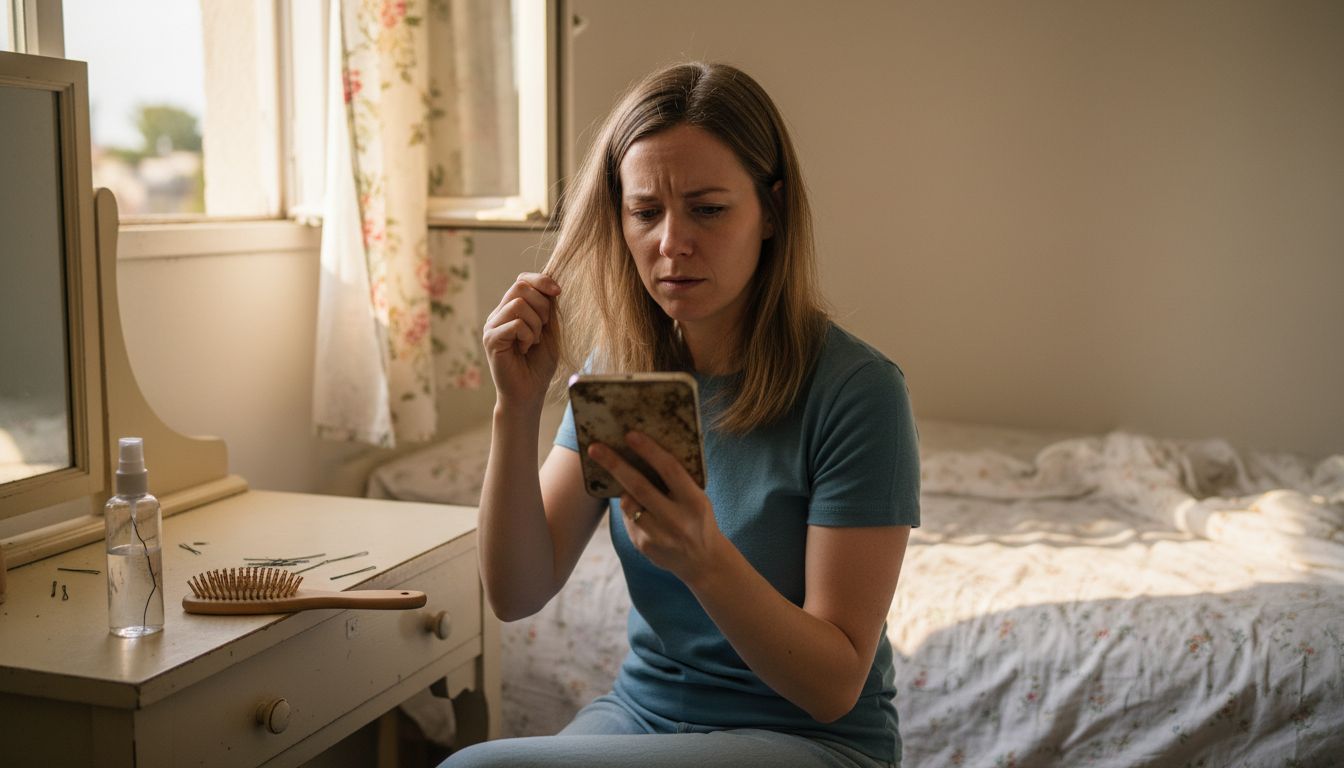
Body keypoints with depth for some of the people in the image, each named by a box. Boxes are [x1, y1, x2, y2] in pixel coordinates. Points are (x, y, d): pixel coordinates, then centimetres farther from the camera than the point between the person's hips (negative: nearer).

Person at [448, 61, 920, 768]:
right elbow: (516, 594, -5)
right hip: (640, 711, 5)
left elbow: (836, 688, -17)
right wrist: (518, 407, -17)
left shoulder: (857, 390, -18)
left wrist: (705, 559, -34)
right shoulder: (618, 367, -1)